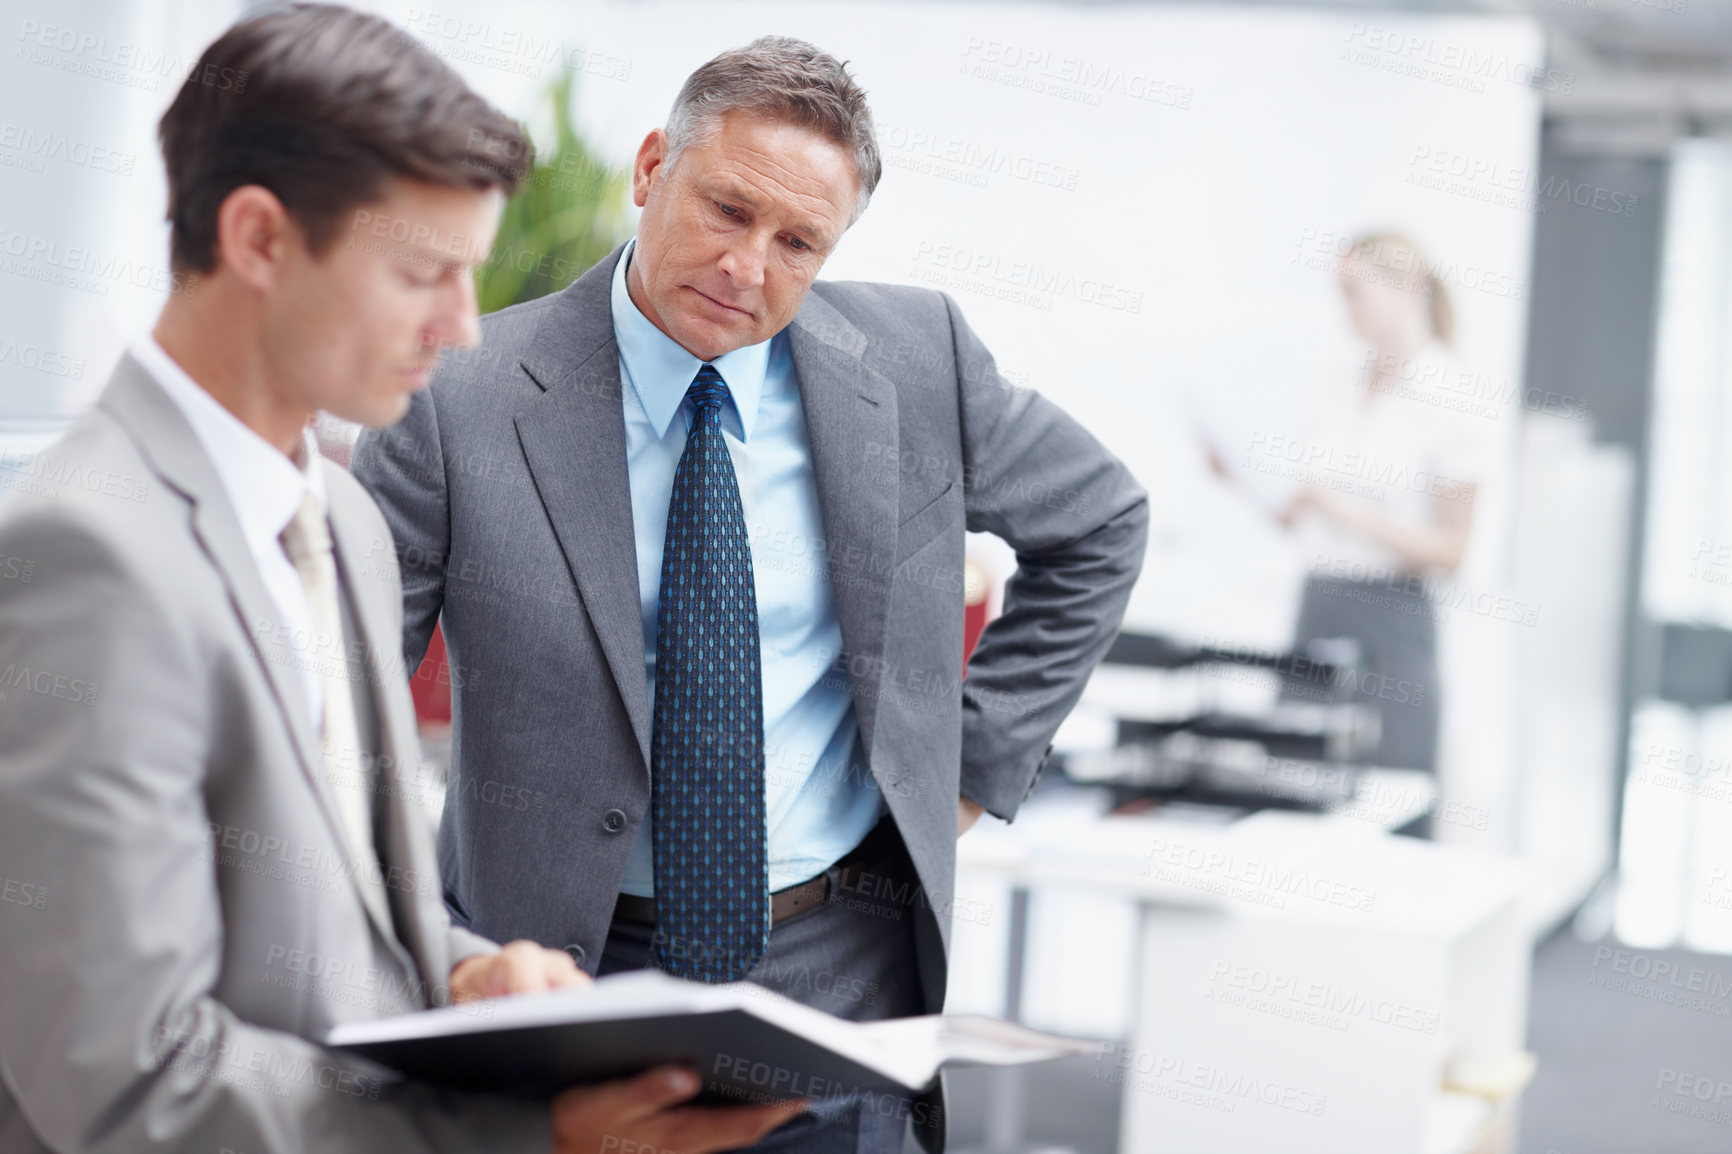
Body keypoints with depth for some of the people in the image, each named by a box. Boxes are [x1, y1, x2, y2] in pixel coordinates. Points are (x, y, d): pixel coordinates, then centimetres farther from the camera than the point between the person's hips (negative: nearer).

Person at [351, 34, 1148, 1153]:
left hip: (839, 971, 2)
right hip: (562, 970, -2)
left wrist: (974, 765, 6)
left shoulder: (915, 358, -4)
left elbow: (1099, 525, 12)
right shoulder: (464, 400, -12)